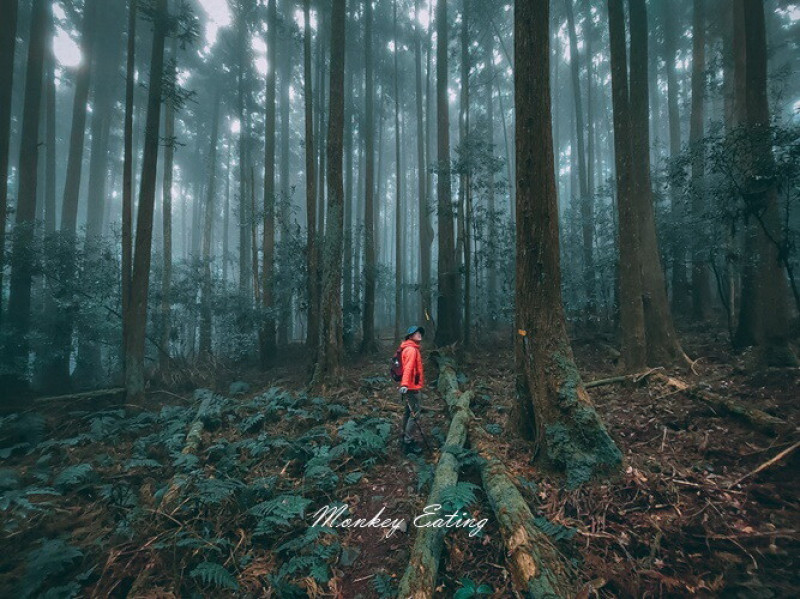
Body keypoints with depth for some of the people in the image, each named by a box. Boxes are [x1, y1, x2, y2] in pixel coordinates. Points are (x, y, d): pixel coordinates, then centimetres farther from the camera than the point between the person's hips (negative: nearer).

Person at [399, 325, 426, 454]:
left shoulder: (411, 349, 14)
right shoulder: (411, 349, -17)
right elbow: (408, 367, -30)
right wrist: (404, 384, -39)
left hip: (410, 386, 11)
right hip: (411, 387, -11)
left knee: (409, 412, 20)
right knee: (415, 415, -6)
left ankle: (405, 437, 32)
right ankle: (408, 443, 0)